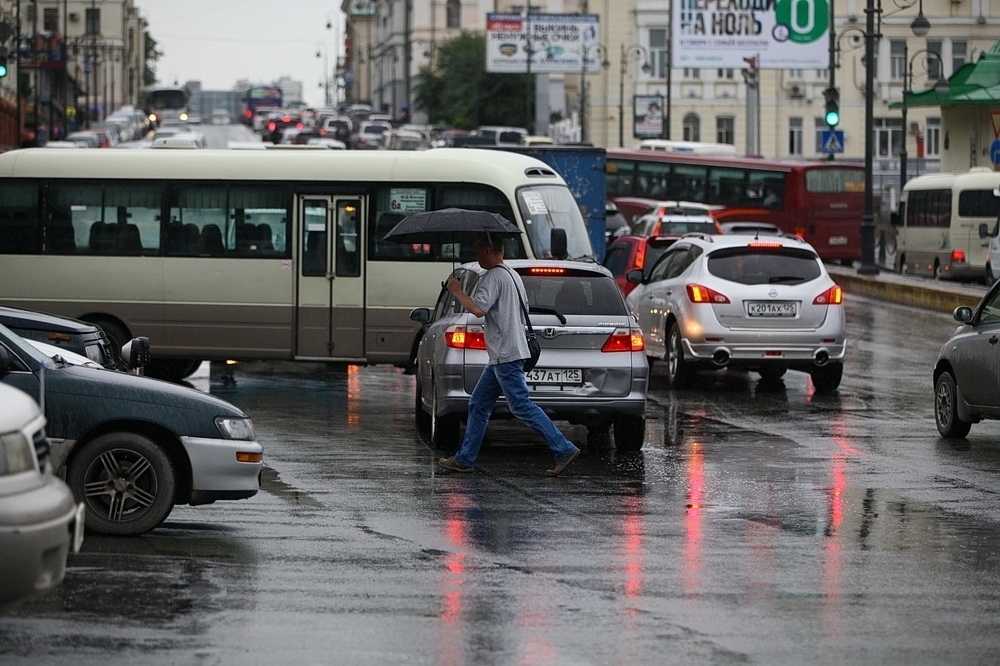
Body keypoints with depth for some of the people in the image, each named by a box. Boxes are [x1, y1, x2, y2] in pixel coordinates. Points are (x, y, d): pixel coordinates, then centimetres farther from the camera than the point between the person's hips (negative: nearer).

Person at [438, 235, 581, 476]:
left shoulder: (493, 277, -14)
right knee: (478, 405, 13)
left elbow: (478, 309, -26)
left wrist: (456, 291, -12)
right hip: (502, 356, 11)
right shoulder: (513, 276, 19)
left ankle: (564, 449, -15)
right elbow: (522, 313, 24)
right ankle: (465, 459, 16)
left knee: (522, 406, -12)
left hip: (506, 356, -11)